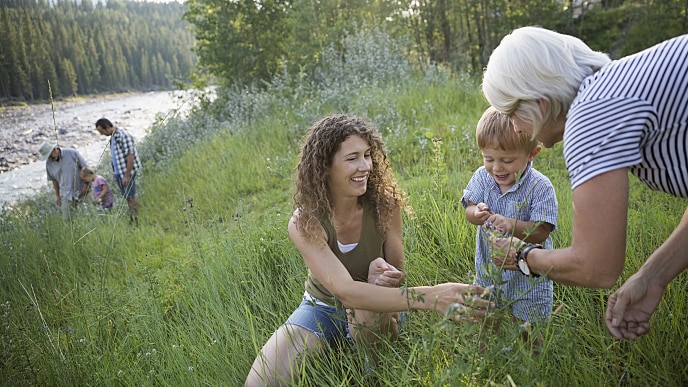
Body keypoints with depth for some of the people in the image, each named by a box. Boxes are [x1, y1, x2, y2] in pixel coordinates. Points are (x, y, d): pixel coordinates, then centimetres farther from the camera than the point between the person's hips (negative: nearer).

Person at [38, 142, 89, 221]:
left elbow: (85, 167, -6)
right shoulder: (49, 163, 0)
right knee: (67, 218, -2)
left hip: (81, 190, -3)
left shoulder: (72, 153, -11)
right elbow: (54, 179, 11)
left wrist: (86, 184, -10)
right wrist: (57, 195, 13)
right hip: (66, 194, 3)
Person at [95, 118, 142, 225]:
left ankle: (136, 222, 4)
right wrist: (116, 173, 17)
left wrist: (127, 175, -20)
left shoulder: (123, 136, -19)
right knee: (127, 197, 14)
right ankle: (131, 220, 22)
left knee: (131, 197, -3)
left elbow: (130, 157, -21)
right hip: (118, 172, 9)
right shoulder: (113, 137, 10)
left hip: (127, 172, -9)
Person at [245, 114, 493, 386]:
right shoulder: (304, 223, -26)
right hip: (323, 308, 0)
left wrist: (384, 274, -37)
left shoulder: (384, 203, -20)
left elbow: (397, 273, -10)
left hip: (373, 312, 1)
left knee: (379, 283, -35)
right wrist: (427, 297, -53)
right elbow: (345, 291, -40)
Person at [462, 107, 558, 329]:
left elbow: (541, 232, -24)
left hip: (528, 276, -3)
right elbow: (469, 210, -8)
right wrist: (477, 214, -31)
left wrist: (511, 225, -41)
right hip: (488, 269, 4)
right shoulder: (482, 177, -8)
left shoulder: (540, 186, -21)